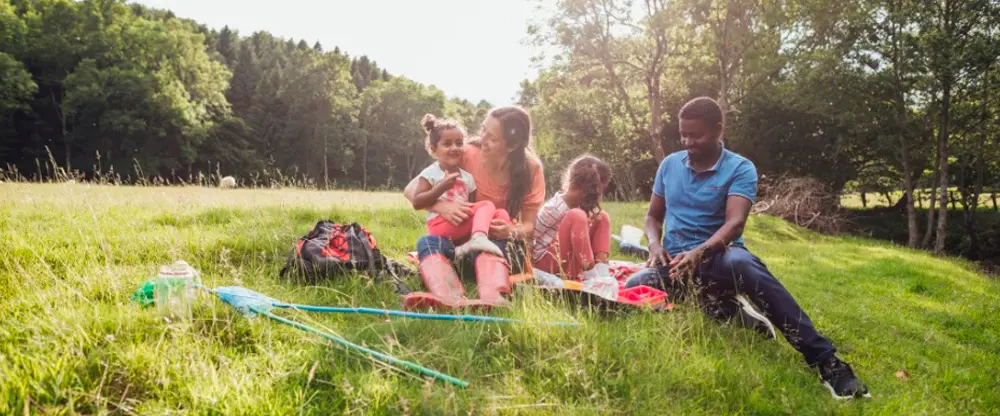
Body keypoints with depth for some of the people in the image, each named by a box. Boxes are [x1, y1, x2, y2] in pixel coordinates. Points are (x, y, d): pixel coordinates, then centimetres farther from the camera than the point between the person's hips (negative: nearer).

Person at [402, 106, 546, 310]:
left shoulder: (530, 169, -11)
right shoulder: (467, 155, -13)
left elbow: (528, 225, -6)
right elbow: (411, 190, -11)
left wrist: (511, 232, -30)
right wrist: (441, 206, -32)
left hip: (502, 243, -1)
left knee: (491, 247, -37)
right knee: (427, 242, -31)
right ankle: (452, 300, -61)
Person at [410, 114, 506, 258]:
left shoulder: (468, 177, 17)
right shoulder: (430, 173, 1)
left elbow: (473, 205, 13)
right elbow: (416, 203, -8)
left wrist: (485, 219, -10)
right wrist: (442, 187, -17)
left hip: (465, 229, 7)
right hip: (441, 227, -7)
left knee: (501, 214, -8)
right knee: (486, 206, -20)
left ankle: (477, 237, -30)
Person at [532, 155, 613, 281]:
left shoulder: (581, 203, 1)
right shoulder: (555, 208, -22)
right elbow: (529, 235, -17)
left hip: (571, 258, 9)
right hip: (547, 262, -8)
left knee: (603, 217, 3)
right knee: (576, 216, -29)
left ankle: (601, 270, -16)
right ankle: (591, 275, -31)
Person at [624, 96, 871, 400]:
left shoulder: (740, 168, -3)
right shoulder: (669, 164, 10)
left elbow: (735, 223, -18)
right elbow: (653, 216, 17)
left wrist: (699, 253, -36)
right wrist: (655, 244, -7)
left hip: (717, 257, -3)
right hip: (676, 262, 4)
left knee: (742, 263, -41)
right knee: (634, 288, -29)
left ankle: (825, 360, -37)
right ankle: (737, 317, -18)